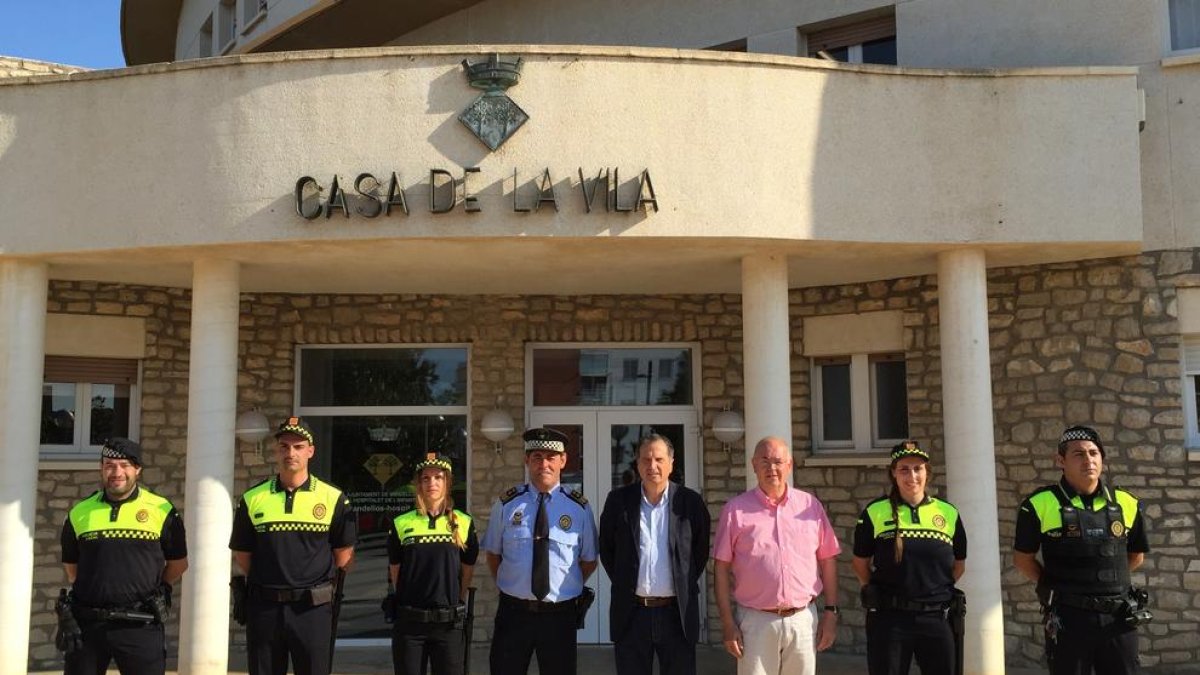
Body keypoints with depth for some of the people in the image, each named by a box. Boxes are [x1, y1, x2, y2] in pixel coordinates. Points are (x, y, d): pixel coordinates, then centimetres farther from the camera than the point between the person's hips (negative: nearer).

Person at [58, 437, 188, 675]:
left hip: (140, 626, -2)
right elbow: (71, 566, 18)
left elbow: (178, 562, 11)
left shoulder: (161, 511, 0)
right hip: (86, 623, 3)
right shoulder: (80, 513, 6)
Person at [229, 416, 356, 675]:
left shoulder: (333, 499, -1)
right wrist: (268, 581, 9)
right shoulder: (252, 499, 4)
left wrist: (320, 583, 6)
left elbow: (344, 553, 5)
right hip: (264, 607, 2)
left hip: (313, 608, -2)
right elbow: (242, 554, 11)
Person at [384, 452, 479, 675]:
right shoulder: (401, 524, 2)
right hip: (408, 622, 0)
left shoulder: (464, 523, 3)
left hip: (449, 623, 0)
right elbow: (395, 572, 10)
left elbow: (467, 571, 11)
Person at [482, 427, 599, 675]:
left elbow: (589, 561, 8)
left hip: (560, 615, 0)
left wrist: (566, 588, 4)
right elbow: (493, 554, 10)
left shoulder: (579, 508, -1)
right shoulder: (507, 504, -2)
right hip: (513, 611, 0)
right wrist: (508, 586, 4)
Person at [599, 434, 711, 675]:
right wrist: (623, 583, 7)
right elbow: (606, 548, 10)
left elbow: (701, 551, 8)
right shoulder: (618, 500, 1)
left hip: (678, 612, -1)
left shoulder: (690, 502, -1)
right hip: (631, 612, 1)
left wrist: (686, 586, 4)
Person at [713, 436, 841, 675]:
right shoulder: (736, 509, -1)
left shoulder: (810, 505, 5)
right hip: (756, 620, -2)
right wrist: (727, 623, -4)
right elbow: (722, 568, 0)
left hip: (804, 619, 2)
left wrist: (830, 611, 5)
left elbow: (828, 560, 9)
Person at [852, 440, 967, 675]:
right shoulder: (875, 513, -3)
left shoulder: (948, 513, 4)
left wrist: (935, 592, 10)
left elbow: (959, 564, 15)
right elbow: (860, 563, 7)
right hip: (888, 619, -2)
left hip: (936, 619, 2)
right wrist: (878, 595, 5)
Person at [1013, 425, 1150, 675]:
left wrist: (1108, 578, 9)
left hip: (1120, 618, 3)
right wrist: (1054, 585, -1)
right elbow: (1023, 557, 2)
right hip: (1068, 619, -3)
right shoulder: (1040, 505, -7)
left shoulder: (1126, 504, 5)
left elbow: (1136, 555, 18)